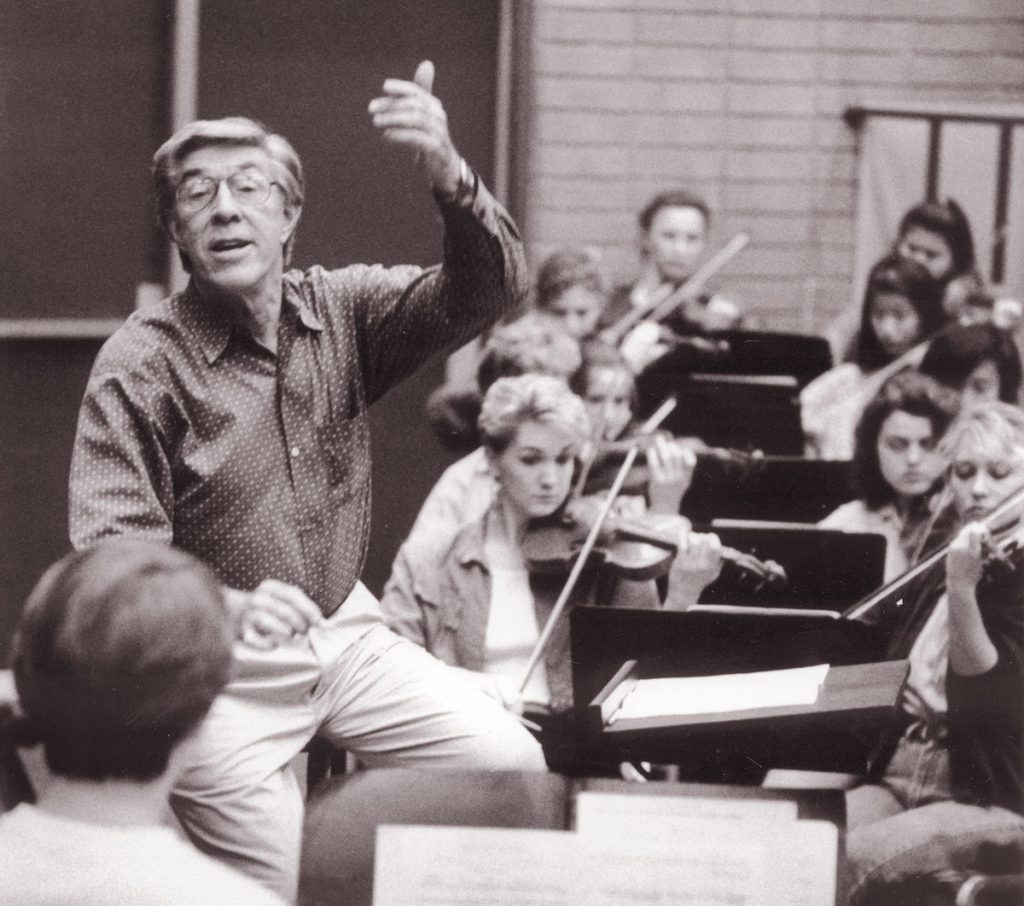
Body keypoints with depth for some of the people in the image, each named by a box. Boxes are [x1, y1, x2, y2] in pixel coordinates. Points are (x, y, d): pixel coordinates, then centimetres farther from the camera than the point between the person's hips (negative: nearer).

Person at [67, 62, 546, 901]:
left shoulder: (342, 311, -1)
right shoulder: (141, 365, -15)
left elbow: (487, 292, -15)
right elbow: (113, 552, -22)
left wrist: (449, 175, -36)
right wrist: (231, 609, -43)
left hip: (345, 634, 5)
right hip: (219, 667, -5)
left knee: (513, 766, -3)